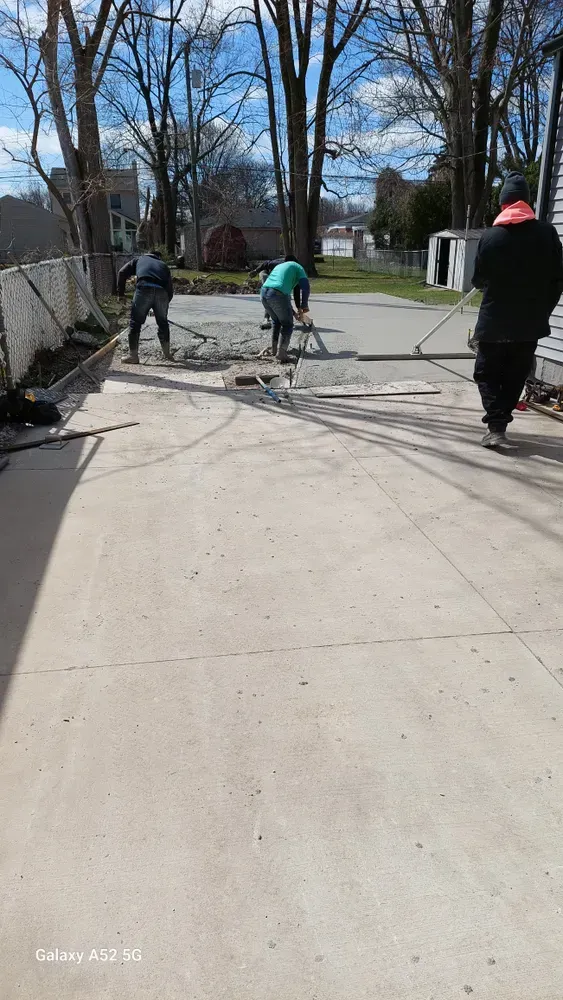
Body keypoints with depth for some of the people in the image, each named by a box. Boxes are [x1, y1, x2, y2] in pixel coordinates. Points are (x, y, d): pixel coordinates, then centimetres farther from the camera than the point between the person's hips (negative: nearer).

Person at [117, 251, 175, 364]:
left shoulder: (138, 260, 29)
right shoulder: (163, 265, 33)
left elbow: (122, 273, 15)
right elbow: (170, 289, 25)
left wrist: (121, 293, 19)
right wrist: (165, 303, 34)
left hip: (144, 289, -2)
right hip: (162, 292, 2)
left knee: (135, 322, 7)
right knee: (163, 322, 21)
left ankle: (133, 355, 8)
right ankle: (167, 353, 27)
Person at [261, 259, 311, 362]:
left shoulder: (279, 266, 37)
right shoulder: (298, 268, 17)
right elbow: (305, 287, 2)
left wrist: (291, 310, 37)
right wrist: (303, 306, 13)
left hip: (264, 293, 6)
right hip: (278, 295, -6)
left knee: (276, 321, 27)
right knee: (287, 325, 7)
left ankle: (274, 350, 26)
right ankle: (281, 352, -7)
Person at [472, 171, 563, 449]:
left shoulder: (490, 236, -5)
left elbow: (479, 280, 3)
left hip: (494, 321, -1)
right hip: (530, 322, 2)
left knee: (486, 374, 9)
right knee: (514, 377, 14)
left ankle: (495, 427, -9)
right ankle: (499, 425, 12)